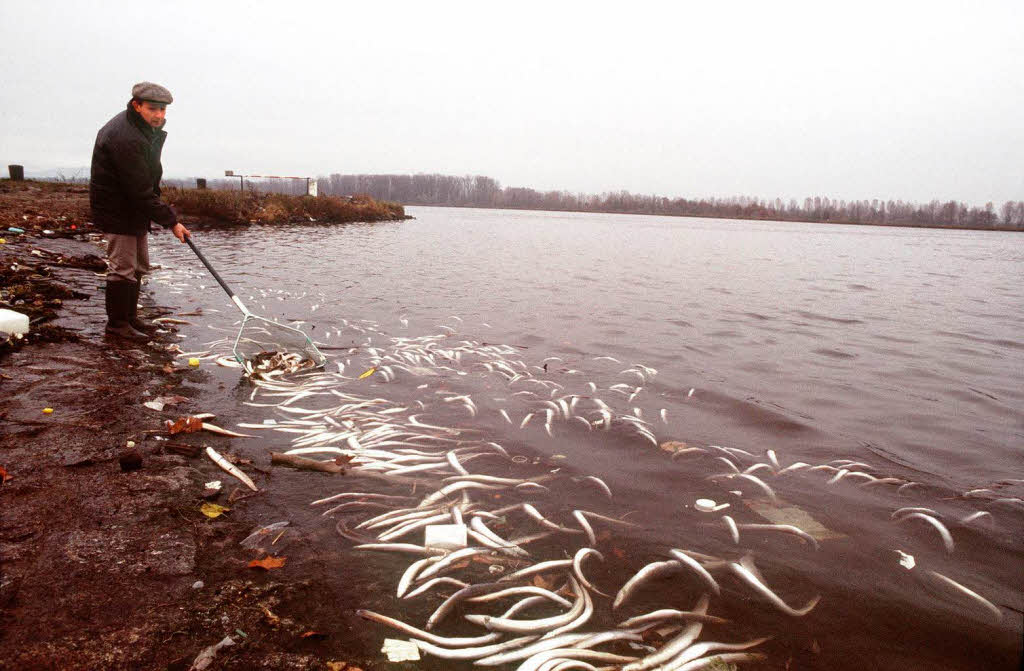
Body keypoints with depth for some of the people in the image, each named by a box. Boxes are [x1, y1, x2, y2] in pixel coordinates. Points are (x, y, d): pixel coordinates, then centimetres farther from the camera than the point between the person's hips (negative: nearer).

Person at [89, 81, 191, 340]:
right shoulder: (125, 138, -26)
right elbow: (140, 192, -28)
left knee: (138, 266, 16)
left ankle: (130, 317, 27)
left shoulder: (146, 129, 6)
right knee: (123, 267, -5)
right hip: (117, 210, -10)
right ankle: (117, 322, 6)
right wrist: (171, 221, -25)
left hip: (134, 206, 10)